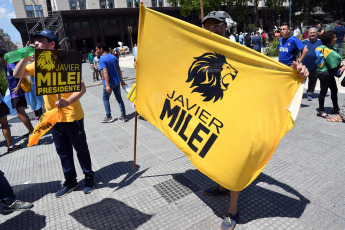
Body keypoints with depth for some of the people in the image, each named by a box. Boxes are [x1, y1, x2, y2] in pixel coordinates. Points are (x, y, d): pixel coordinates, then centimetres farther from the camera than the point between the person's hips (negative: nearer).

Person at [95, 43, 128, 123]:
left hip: (109, 83, -6)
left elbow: (105, 72, -24)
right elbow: (119, 69, 9)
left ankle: (108, 117, 16)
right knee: (119, 98, 13)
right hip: (117, 82, 6)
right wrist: (121, 80, 16)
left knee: (105, 99, 11)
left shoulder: (102, 59, -14)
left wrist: (107, 85, -28)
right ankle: (123, 116, 15)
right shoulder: (113, 56, 7)